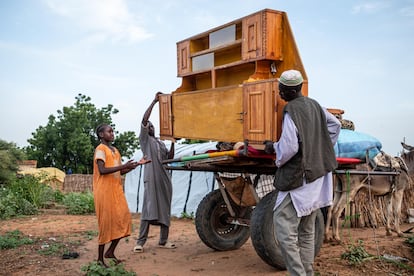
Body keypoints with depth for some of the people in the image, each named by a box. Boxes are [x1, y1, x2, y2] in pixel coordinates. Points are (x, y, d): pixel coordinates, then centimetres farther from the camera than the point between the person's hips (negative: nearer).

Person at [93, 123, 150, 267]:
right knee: (106, 223, -3)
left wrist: (137, 164, 10)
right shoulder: (100, 149, -8)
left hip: (117, 190, 8)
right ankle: (100, 258, 8)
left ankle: (110, 252, 17)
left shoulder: (115, 150, 18)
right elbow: (102, 170, -20)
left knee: (123, 220, 3)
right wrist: (123, 166, -22)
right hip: (104, 191, -8)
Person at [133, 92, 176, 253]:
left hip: (165, 179, 6)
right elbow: (144, 120, -7)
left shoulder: (160, 143, 24)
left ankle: (163, 241, 13)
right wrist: (154, 101, -9)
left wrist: (173, 142, 6)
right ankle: (140, 242, -8)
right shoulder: (144, 139, 7)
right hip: (151, 179, -6)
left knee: (165, 209, 6)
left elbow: (169, 158, 17)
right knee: (148, 209, -11)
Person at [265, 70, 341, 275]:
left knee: (284, 229, -6)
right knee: (306, 231, 17)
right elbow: (335, 125, 25)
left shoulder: (291, 111, -16)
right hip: (317, 175, 9)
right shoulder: (315, 105, 10)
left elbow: (289, 147, -22)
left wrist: (279, 160, -2)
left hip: (297, 178, -9)